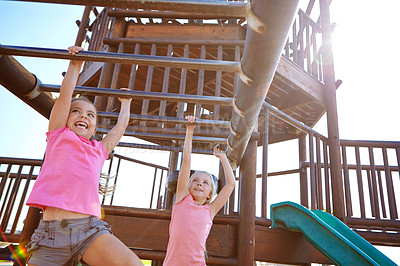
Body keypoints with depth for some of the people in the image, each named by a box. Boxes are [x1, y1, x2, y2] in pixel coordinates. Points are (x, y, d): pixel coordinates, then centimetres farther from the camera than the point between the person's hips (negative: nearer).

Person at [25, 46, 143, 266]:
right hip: (51, 231, -1)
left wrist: (125, 103, 50)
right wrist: (75, 65, 25)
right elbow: (65, 95, 17)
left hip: (91, 229, 1)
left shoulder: (99, 150, 23)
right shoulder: (58, 136, 17)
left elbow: (121, 125, 34)